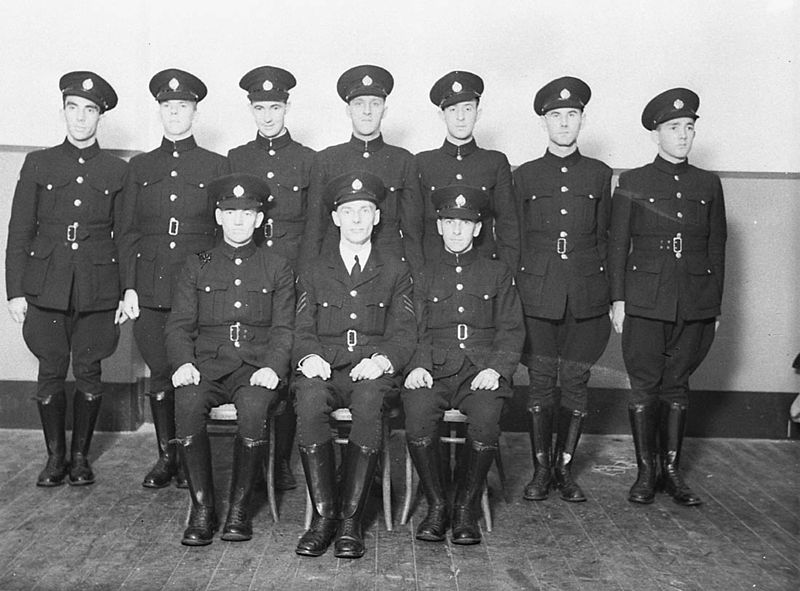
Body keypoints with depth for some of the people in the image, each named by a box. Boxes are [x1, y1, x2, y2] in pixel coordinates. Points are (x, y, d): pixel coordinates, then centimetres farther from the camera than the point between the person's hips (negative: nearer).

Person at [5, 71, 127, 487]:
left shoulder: (117, 171, 7)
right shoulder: (38, 164, 7)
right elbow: (19, 231, 6)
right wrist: (15, 290, 0)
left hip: (98, 290, 0)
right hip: (46, 286, 1)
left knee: (88, 374, 4)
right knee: (50, 374, 3)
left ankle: (81, 455, 19)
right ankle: (55, 456, 19)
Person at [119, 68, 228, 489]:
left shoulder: (216, 166, 7)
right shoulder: (140, 167, 13)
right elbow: (128, 232, 11)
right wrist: (129, 287, 2)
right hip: (150, 290, 2)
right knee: (160, 375, 5)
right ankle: (166, 457, 19)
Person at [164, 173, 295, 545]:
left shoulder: (277, 269, 14)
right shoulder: (197, 266, 17)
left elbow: (284, 328, 6)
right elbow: (179, 325, 9)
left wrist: (272, 366, -13)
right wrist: (183, 362, -11)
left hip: (256, 368, -1)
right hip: (207, 365, 1)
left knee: (254, 408, -34)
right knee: (187, 403, -31)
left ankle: (240, 507, -14)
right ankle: (201, 508, -16)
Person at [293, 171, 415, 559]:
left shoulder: (396, 272, 17)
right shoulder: (313, 273, 20)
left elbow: (403, 333, 8)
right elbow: (302, 331, 12)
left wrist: (382, 359, -14)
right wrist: (309, 356, -11)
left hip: (372, 371, -1)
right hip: (324, 370, 1)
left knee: (369, 401, -36)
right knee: (308, 398, -34)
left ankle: (350, 520, -28)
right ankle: (323, 515, -25)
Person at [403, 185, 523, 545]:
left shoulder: (498, 274, 18)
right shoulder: (423, 275, 18)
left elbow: (512, 330, 11)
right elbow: (411, 330, 11)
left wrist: (496, 368, -7)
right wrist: (417, 366, -9)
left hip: (481, 369, 0)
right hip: (434, 368, 0)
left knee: (486, 421, -31)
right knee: (417, 419, -30)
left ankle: (466, 508, -9)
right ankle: (436, 505, -9)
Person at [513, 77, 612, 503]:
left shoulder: (600, 175, 11)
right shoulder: (524, 176, 8)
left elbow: (604, 239, 12)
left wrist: (609, 294, 7)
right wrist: (510, 293, 3)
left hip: (586, 296, 1)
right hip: (537, 295, -1)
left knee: (575, 382, 4)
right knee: (541, 383, 1)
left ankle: (565, 468, 16)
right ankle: (541, 469, 13)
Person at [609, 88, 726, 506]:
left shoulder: (708, 184, 11)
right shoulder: (633, 182, 5)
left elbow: (717, 248, 12)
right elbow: (617, 245, 3)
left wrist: (714, 305, 8)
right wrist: (618, 299, -3)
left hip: (694, 303, 2)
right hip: (645, 300, -2)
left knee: (677, 384, 7)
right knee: (645, 385, 0)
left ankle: (671, 470, 16)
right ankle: (645, 472, 10)